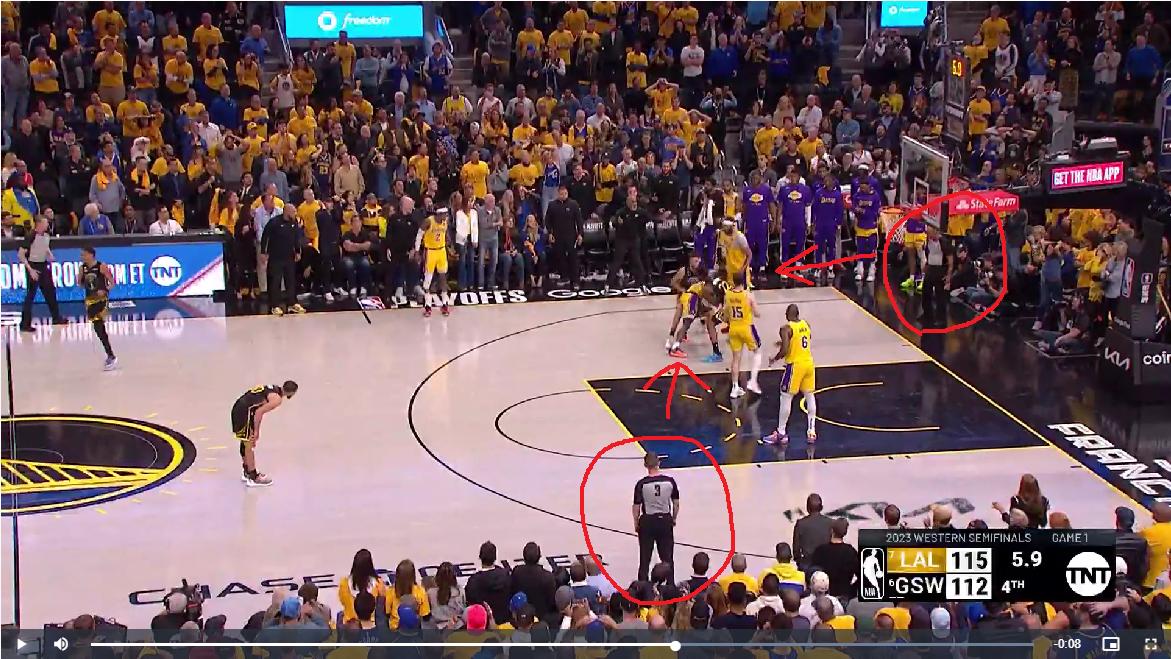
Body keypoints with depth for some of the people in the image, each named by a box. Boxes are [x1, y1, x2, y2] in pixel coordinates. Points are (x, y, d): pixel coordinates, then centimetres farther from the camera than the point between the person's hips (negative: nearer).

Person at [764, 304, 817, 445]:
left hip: (795, 365, -6)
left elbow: (784, 351, -21)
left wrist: (774, 359, -2)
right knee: (810, 396, 14)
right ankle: (812, 431, 15)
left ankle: (781, 433, 5)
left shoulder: (786, 328, -15)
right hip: (809, 363, 6)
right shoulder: (806, 324, 7)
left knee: (786, 398, 2)